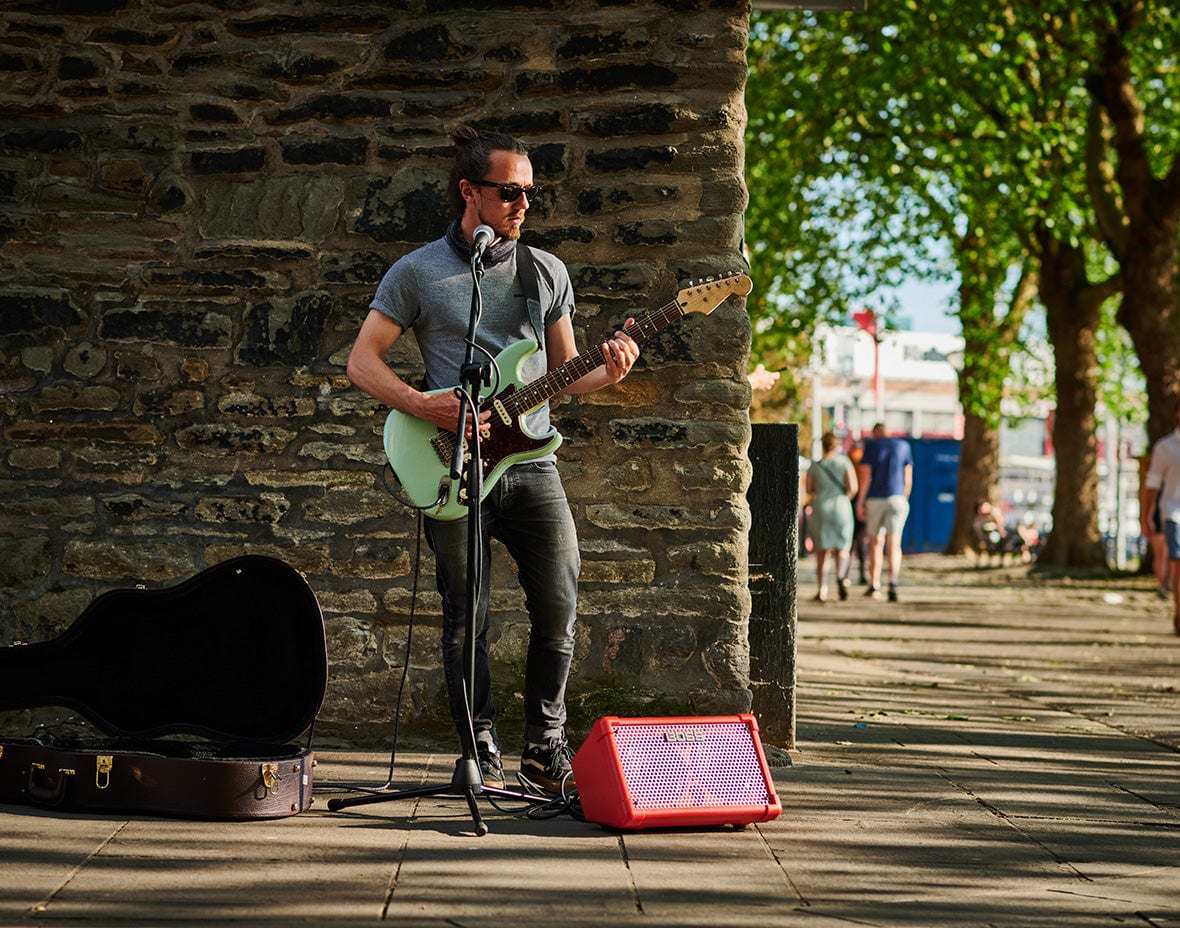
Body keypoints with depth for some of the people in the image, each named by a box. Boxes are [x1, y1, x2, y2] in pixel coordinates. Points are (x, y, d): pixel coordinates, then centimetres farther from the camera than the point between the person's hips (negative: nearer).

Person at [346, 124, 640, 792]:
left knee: (559, 607, -3)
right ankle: (484, 754, 12)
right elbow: (362, 360, 2)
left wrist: (605, 373, -5)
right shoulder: (418, 274, 2)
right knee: (467, 622, 1)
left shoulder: (547, 272, 12)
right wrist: (422, 405, -14)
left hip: (531, 463, 3)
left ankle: (546, 745, 13)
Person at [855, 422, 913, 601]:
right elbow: (908, 478, 6)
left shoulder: (871, 446, 2)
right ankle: (893, 582, -25)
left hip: (874, 499, 0)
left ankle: (874, 586, 14)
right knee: (894, 543, -5)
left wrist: (859, 503, -4)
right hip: (897, 498, 0)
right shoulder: (904, 445, 8)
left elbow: (865, 476, -6)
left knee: (876, 543, 12)